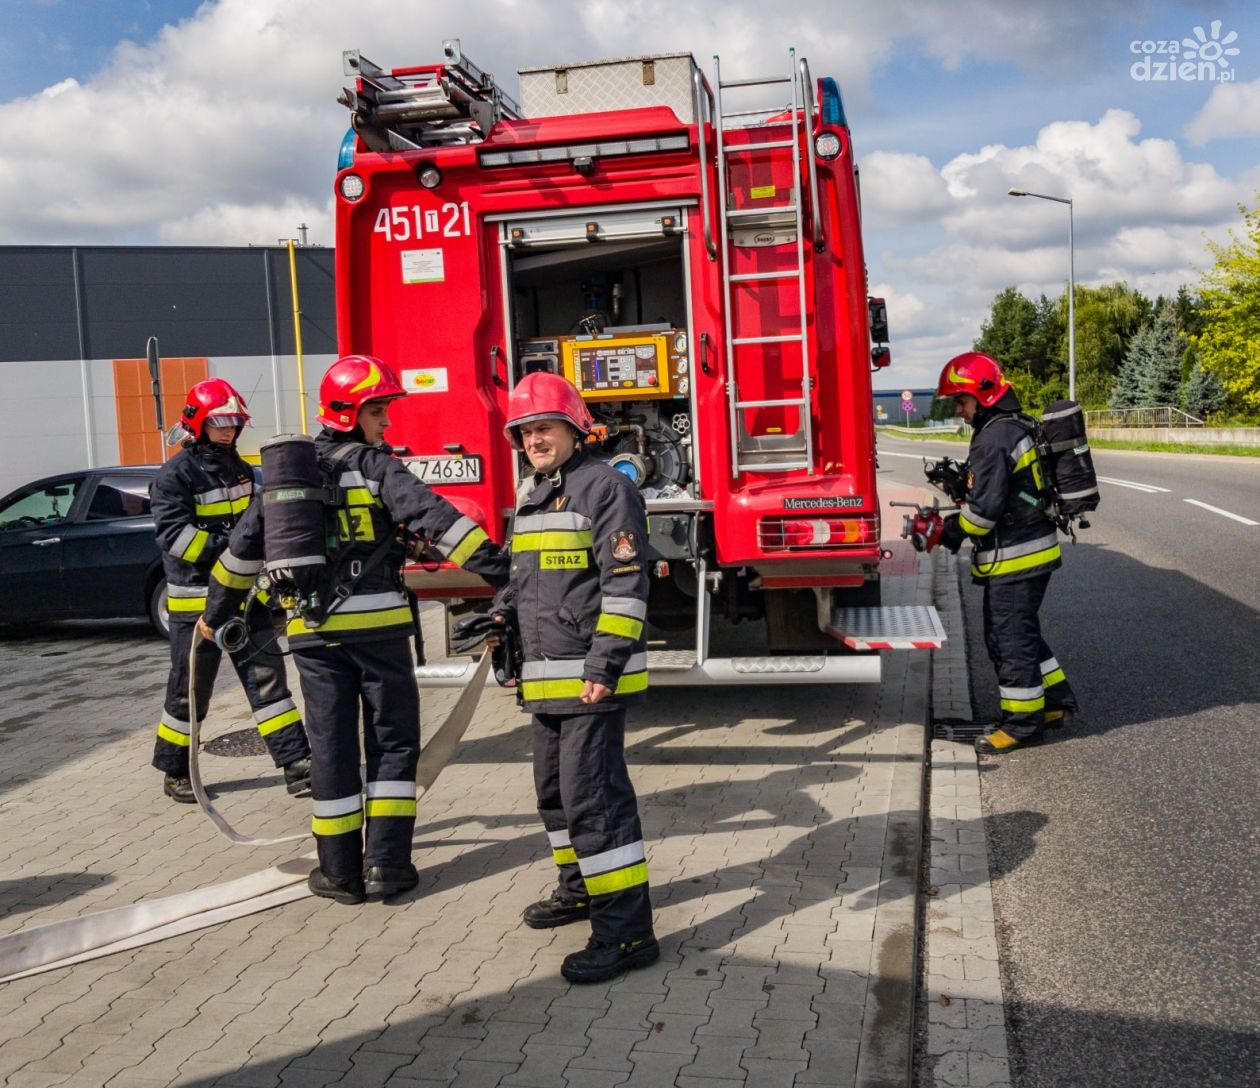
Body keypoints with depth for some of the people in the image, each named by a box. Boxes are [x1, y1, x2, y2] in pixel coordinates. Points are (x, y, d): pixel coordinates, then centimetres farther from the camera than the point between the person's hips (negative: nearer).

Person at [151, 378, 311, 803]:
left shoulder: (239, 468, 12)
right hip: (197, 597, -6)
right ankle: (174, 772, 21)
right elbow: (173, 533, -20)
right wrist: (226, 550, -26)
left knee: (267, 675, 2)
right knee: (190, 688, 4)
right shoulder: (177, 473, -11)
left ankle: (296, 762, 2)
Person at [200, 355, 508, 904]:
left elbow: (247, 540, 18)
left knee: (330, 746, 11)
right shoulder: (375, 466, -6)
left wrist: (218, 607, 28)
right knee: (393, 739, 8)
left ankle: (340, 870, 15)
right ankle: (386, 863, 7)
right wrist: (491, 562, -24)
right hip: (376, 623, -4)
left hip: (312, 630, 5)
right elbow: (430, 515, -19)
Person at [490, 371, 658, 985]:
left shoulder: (605, 488, -11)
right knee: (555, 789, 19)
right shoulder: (530, 497, 17)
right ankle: (581, 888, 36)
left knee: (593, 794, -11)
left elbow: (625, 583, -18)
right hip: (545, 676, 9)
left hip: (591, 678, -9)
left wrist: (606, 664, -22)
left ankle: (626, 929, -5)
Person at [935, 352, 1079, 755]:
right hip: (1033, 549, 10)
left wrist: (952, 531, -6)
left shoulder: (993, 438, -19)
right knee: (1021, 632, 20)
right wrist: (959, 483, 10)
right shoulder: (1018, 428, 13)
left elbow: (986, 507, -22)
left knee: (1009, 638, -1)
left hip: (1014, 558, -10)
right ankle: (1055, 701, 29)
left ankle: (1021, 722, 9)